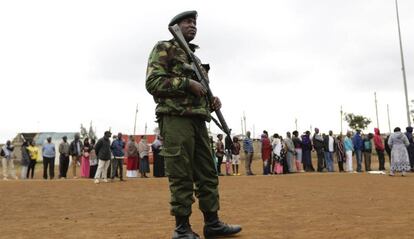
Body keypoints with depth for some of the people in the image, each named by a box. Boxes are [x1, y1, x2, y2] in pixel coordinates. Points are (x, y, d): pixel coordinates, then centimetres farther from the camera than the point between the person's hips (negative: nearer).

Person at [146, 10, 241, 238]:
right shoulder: (164, 48, 3)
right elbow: (153, 82, -11)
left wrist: (212, 102, 6)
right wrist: (187, 83, -14)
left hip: (198, 121, 8)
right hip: (176, 119, -8)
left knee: (208, 174, 8)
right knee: (181, 177, -6)